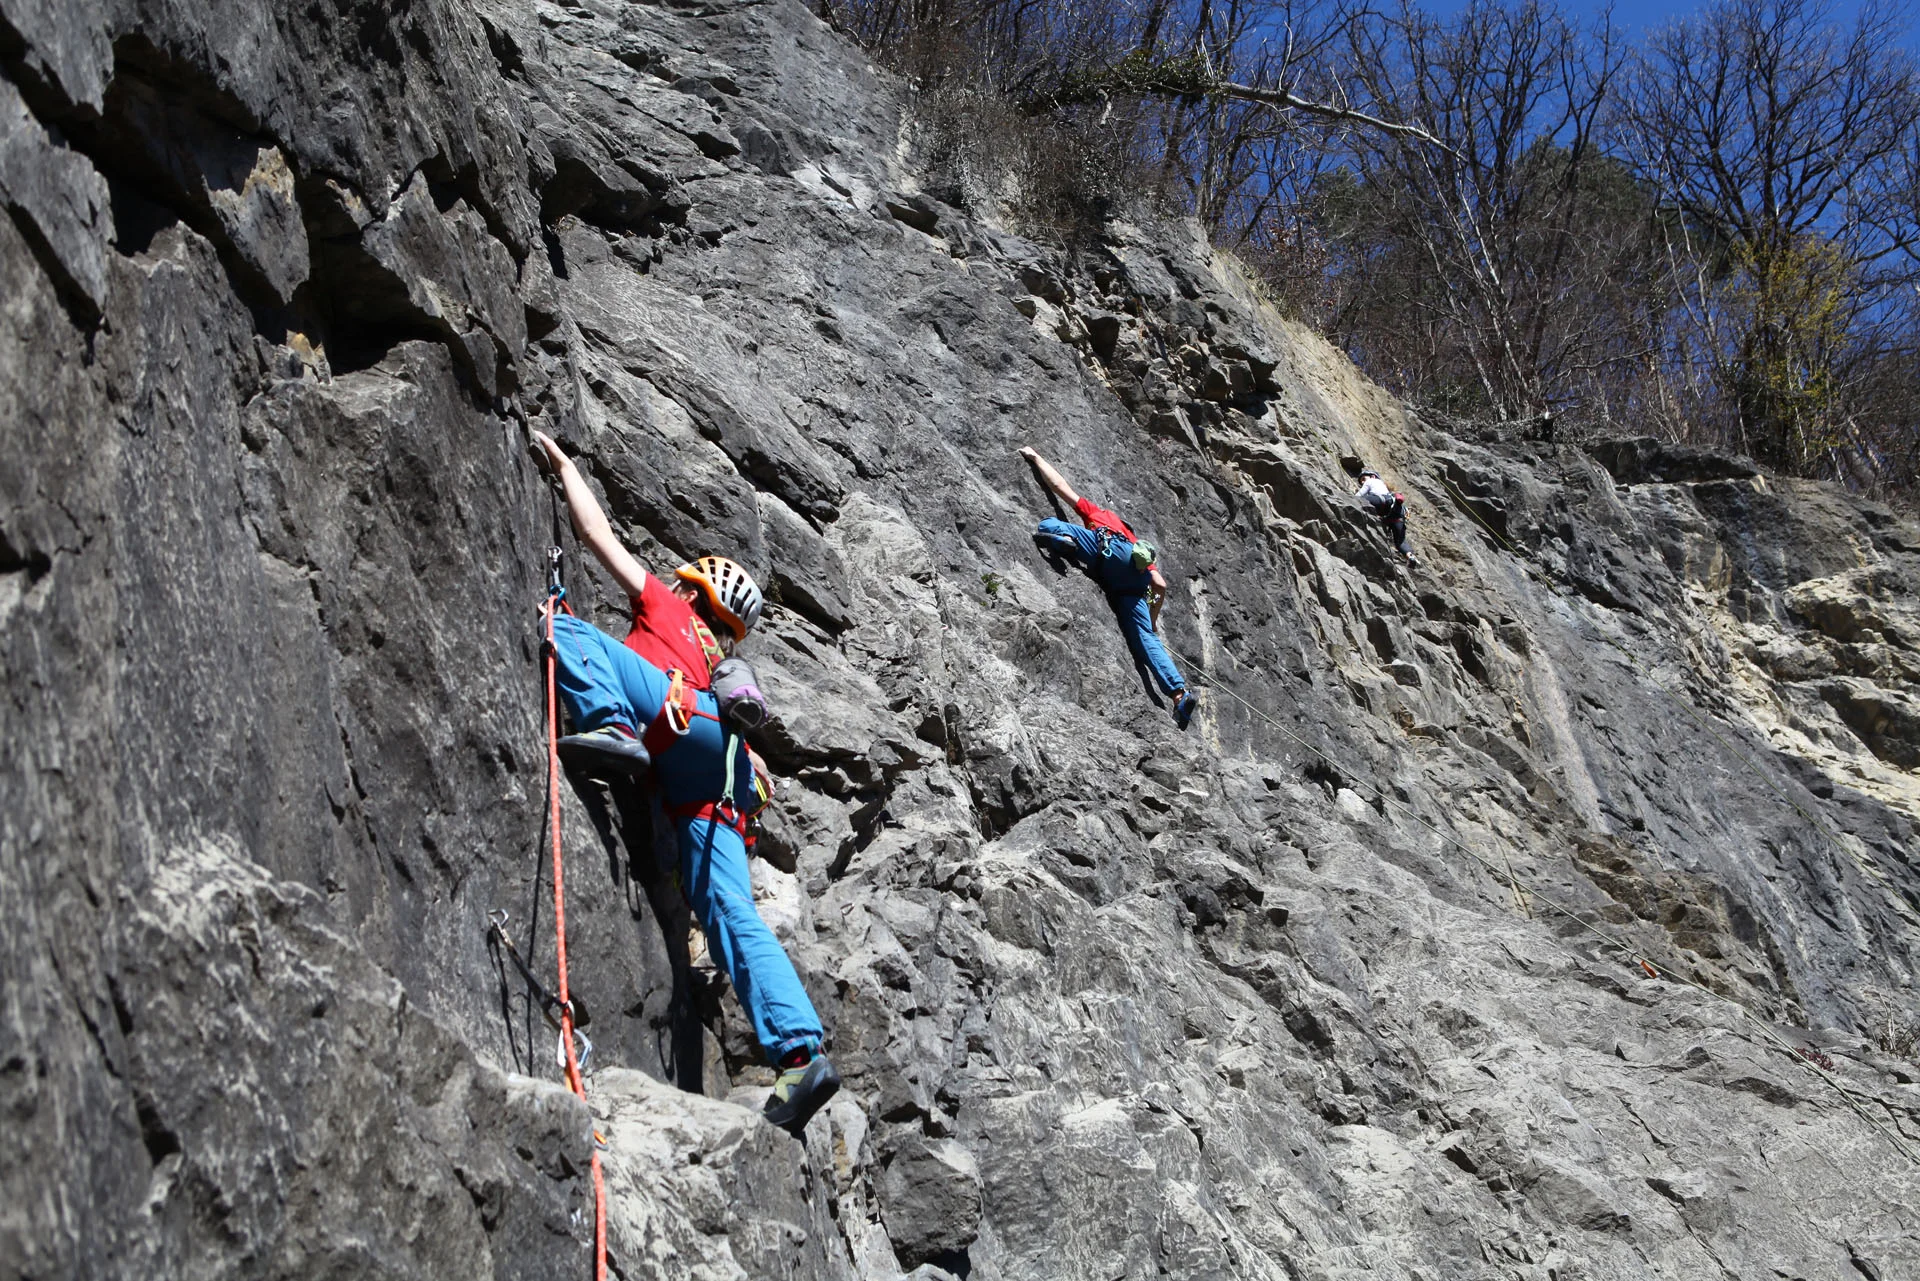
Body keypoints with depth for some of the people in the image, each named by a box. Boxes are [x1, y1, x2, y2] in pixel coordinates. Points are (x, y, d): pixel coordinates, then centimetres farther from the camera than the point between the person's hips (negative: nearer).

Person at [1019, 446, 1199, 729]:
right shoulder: (1142, 549, 44)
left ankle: (1065, 542, -40)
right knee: (1145, 638, -4)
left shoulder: (1098, 513, 37)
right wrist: (1153, 621, 43)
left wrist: (1035, 457, 46)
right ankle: (1180, 693, -23)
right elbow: (1160, 585, 31)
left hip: (1110, 550, -4)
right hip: (1134, 581, 5)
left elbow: (1060, 486, 31)